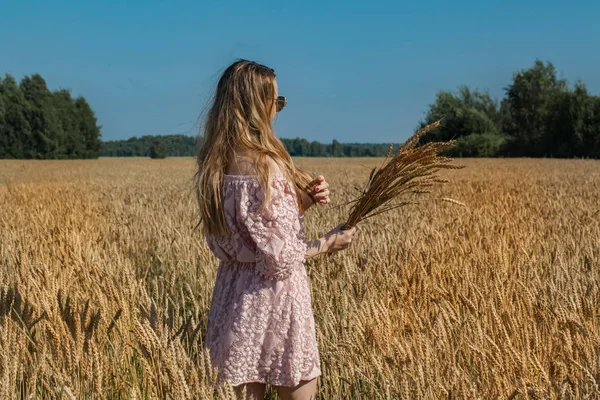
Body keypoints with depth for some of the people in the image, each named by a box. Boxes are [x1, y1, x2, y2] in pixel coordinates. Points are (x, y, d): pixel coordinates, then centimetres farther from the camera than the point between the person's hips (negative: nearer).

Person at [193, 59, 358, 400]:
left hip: (235, 295, 8)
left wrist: (303, 200, 3)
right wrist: (328, 244, -6)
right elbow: (280, 257, -21)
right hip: (272, 298, -8)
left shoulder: (216, 163, 4)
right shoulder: (263, 165, -22)